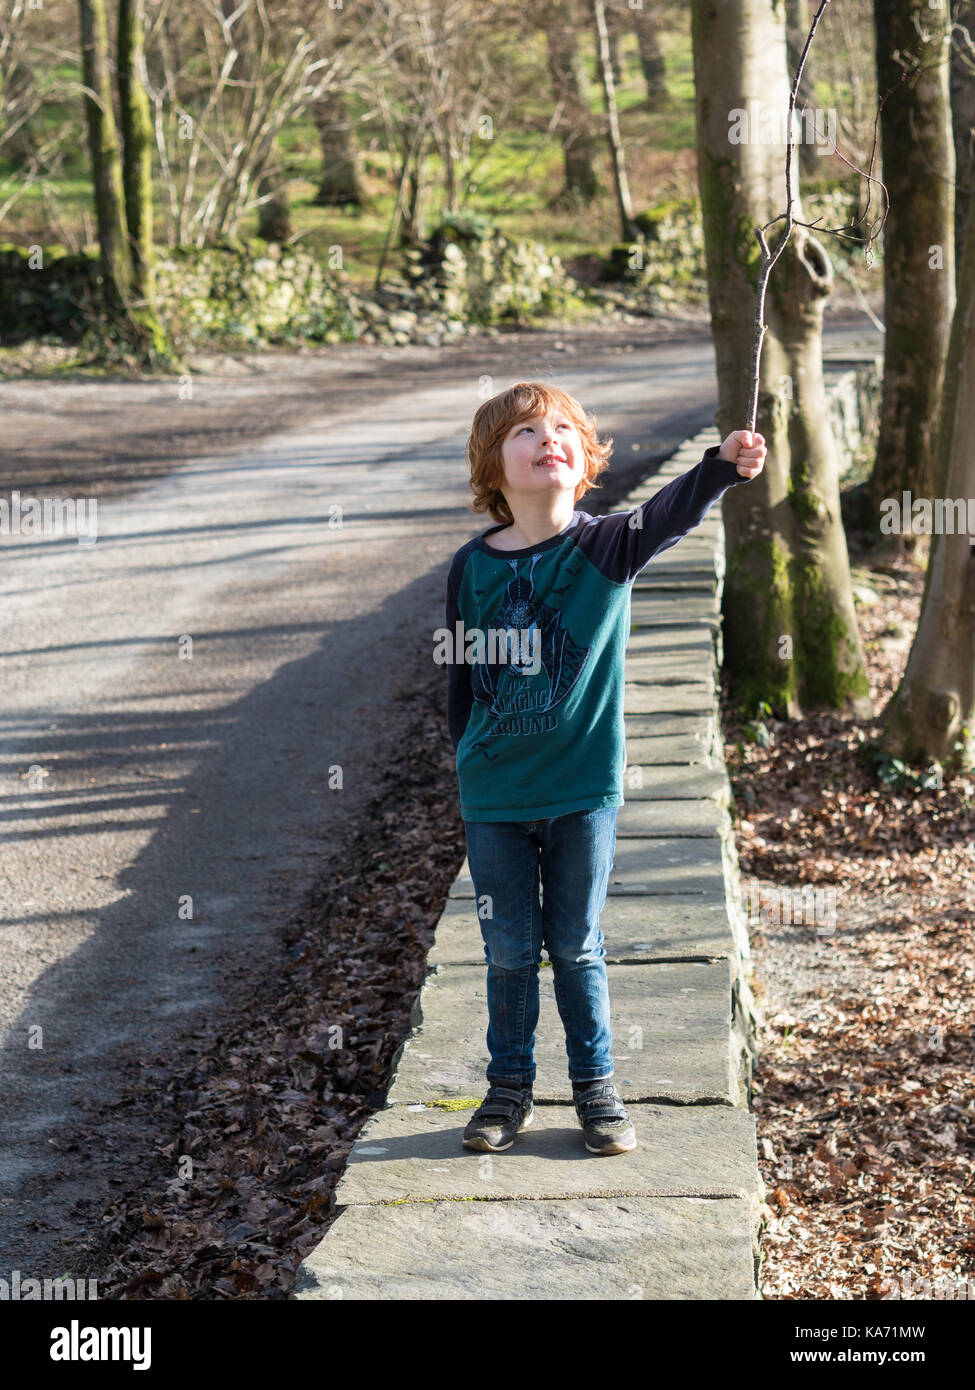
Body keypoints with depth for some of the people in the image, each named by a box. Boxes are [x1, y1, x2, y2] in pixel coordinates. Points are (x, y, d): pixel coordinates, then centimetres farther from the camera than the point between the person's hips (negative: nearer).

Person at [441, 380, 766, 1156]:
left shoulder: (607, 548, -8)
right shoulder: (473, 566, -3)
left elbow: (672, 515, -29)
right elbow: (461, 673, 7)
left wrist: (724, 466, -47)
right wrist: (469, 766, 9)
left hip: (583, 787, -1)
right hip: (495, 798, 1)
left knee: (576, 947, 10)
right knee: (509, 951, 10)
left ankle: (596, 1087, 27)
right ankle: (510, 1087, 27)